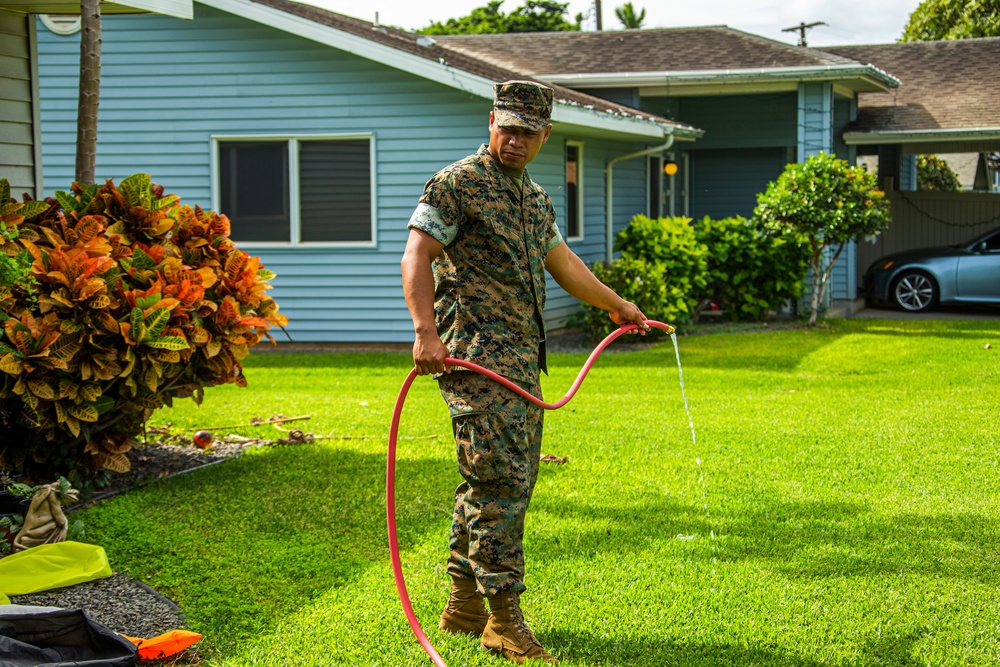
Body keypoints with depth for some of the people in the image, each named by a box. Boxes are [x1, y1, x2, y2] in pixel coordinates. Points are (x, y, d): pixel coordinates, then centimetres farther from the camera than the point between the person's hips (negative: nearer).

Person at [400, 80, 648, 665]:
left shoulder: (536, 198, 20)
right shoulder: (457, 184, -5)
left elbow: (561, 261, 33)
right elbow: (417, 256, -12)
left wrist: (617, 305, 42)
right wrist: (425, 331, -25)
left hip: (522, 359, 9)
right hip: (476, 353, -9)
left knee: (499, 482, 11)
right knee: (501, 482, -12)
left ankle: (465, 604, 20)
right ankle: (504, 616, -8)